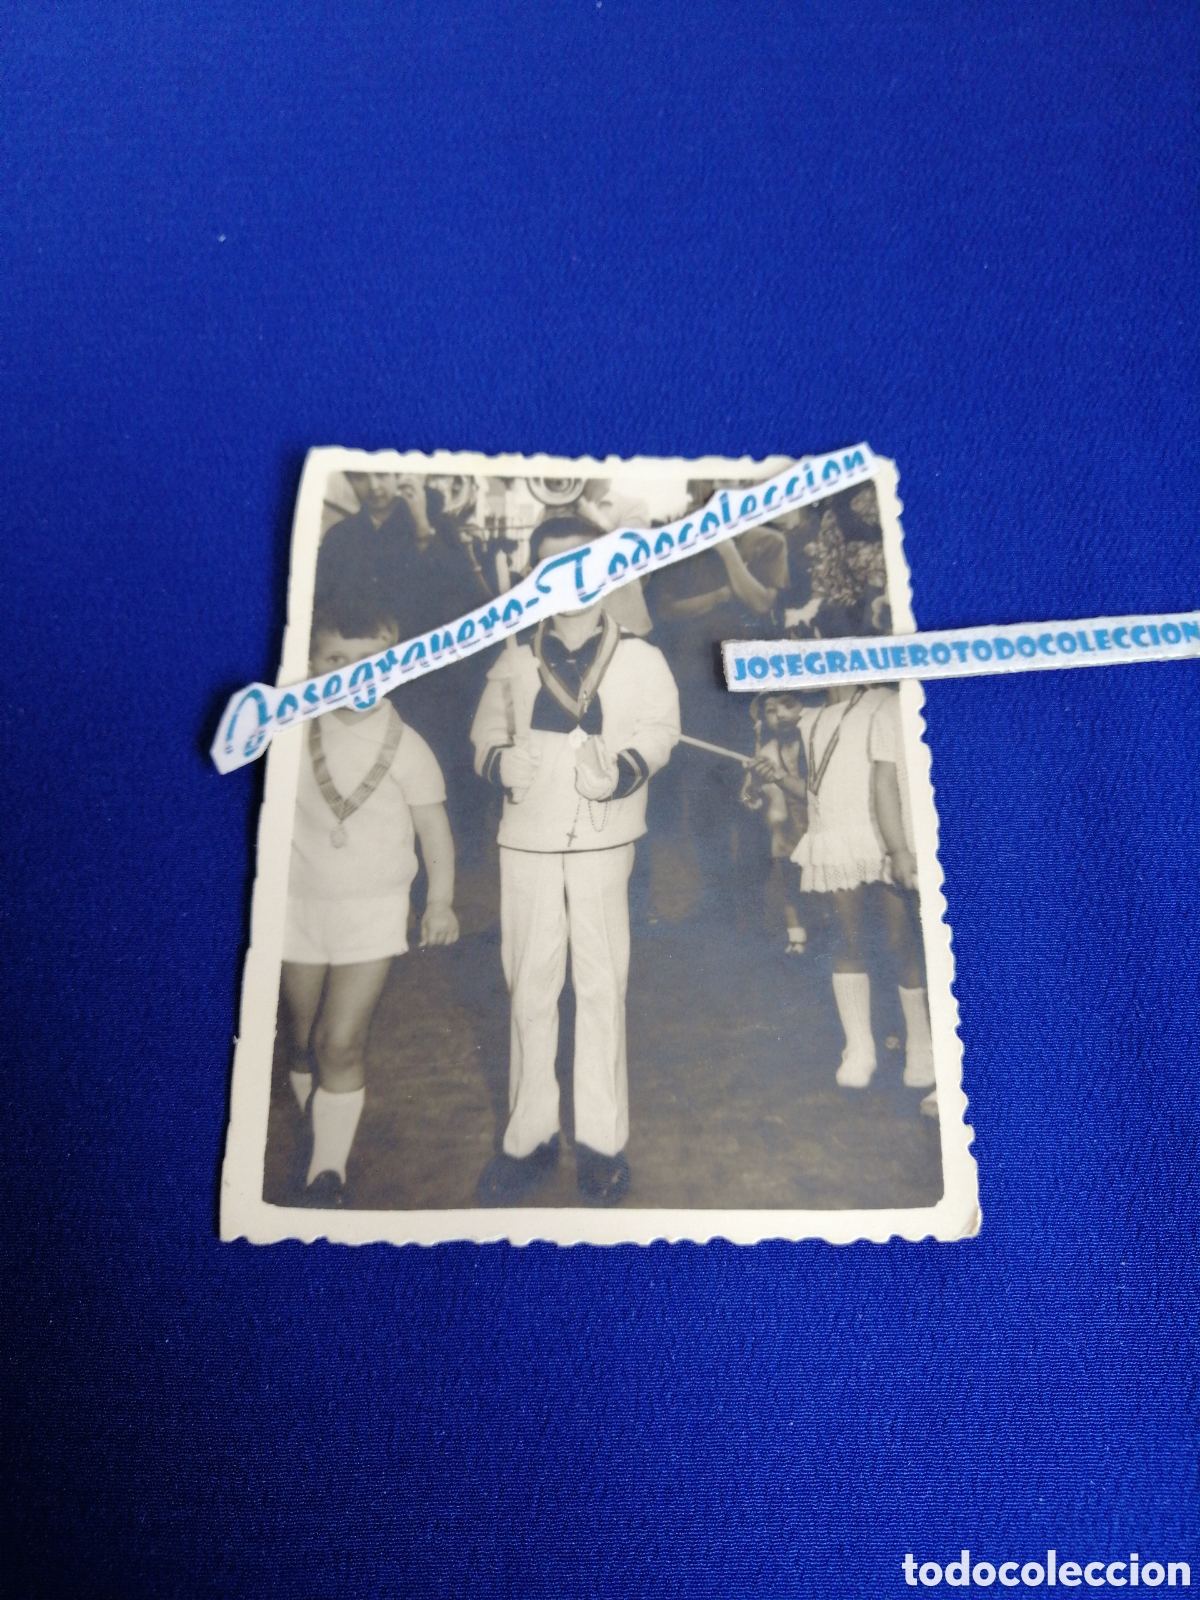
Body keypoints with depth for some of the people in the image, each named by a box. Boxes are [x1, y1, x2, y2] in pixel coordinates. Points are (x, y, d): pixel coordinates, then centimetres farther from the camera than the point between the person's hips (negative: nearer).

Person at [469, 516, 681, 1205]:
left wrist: (625, 769, -20)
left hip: (604, 841, -2)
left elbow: (660, 726, -1)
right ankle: (531, 1136, 17)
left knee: (601, 987, 0)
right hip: (526, 841, 2)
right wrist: (499, 761, -8)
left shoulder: (638, 657, 7)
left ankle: (603, 1142, 11)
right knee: (529, 988, 6)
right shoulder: (515, 662, 13)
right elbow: (487, 730, 15)